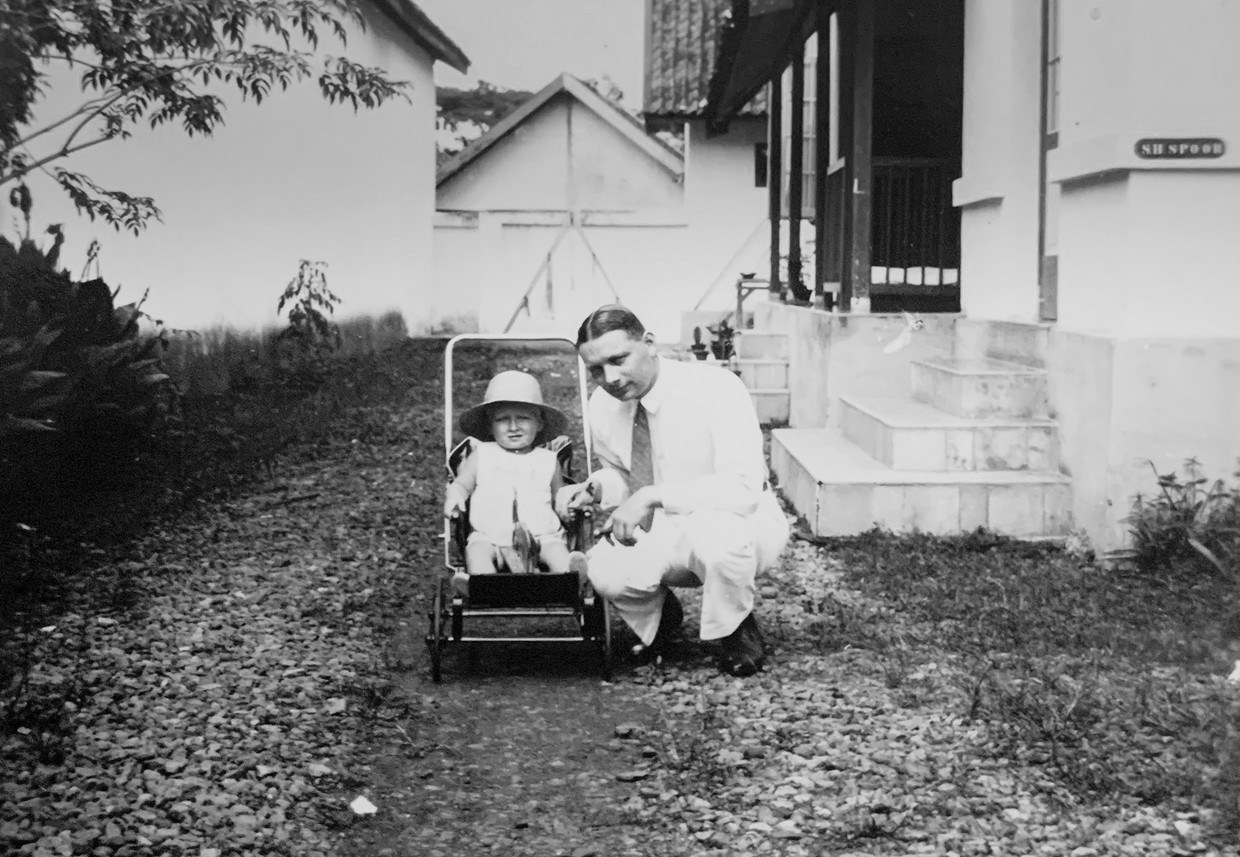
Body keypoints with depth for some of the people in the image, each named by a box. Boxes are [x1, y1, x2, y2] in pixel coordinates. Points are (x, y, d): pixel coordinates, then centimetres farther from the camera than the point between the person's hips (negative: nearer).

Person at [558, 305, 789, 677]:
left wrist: (654, 495, -37)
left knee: (717, 537, -41)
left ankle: (737, 633, -6)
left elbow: (743, 488, -32)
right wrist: (594, 488, -9)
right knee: (605, 570, -25)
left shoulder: (716, 389, -23)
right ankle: (658, 620, 13)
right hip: (661, 534, 5)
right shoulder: (602, 405, -4)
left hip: (740, 526, -5)